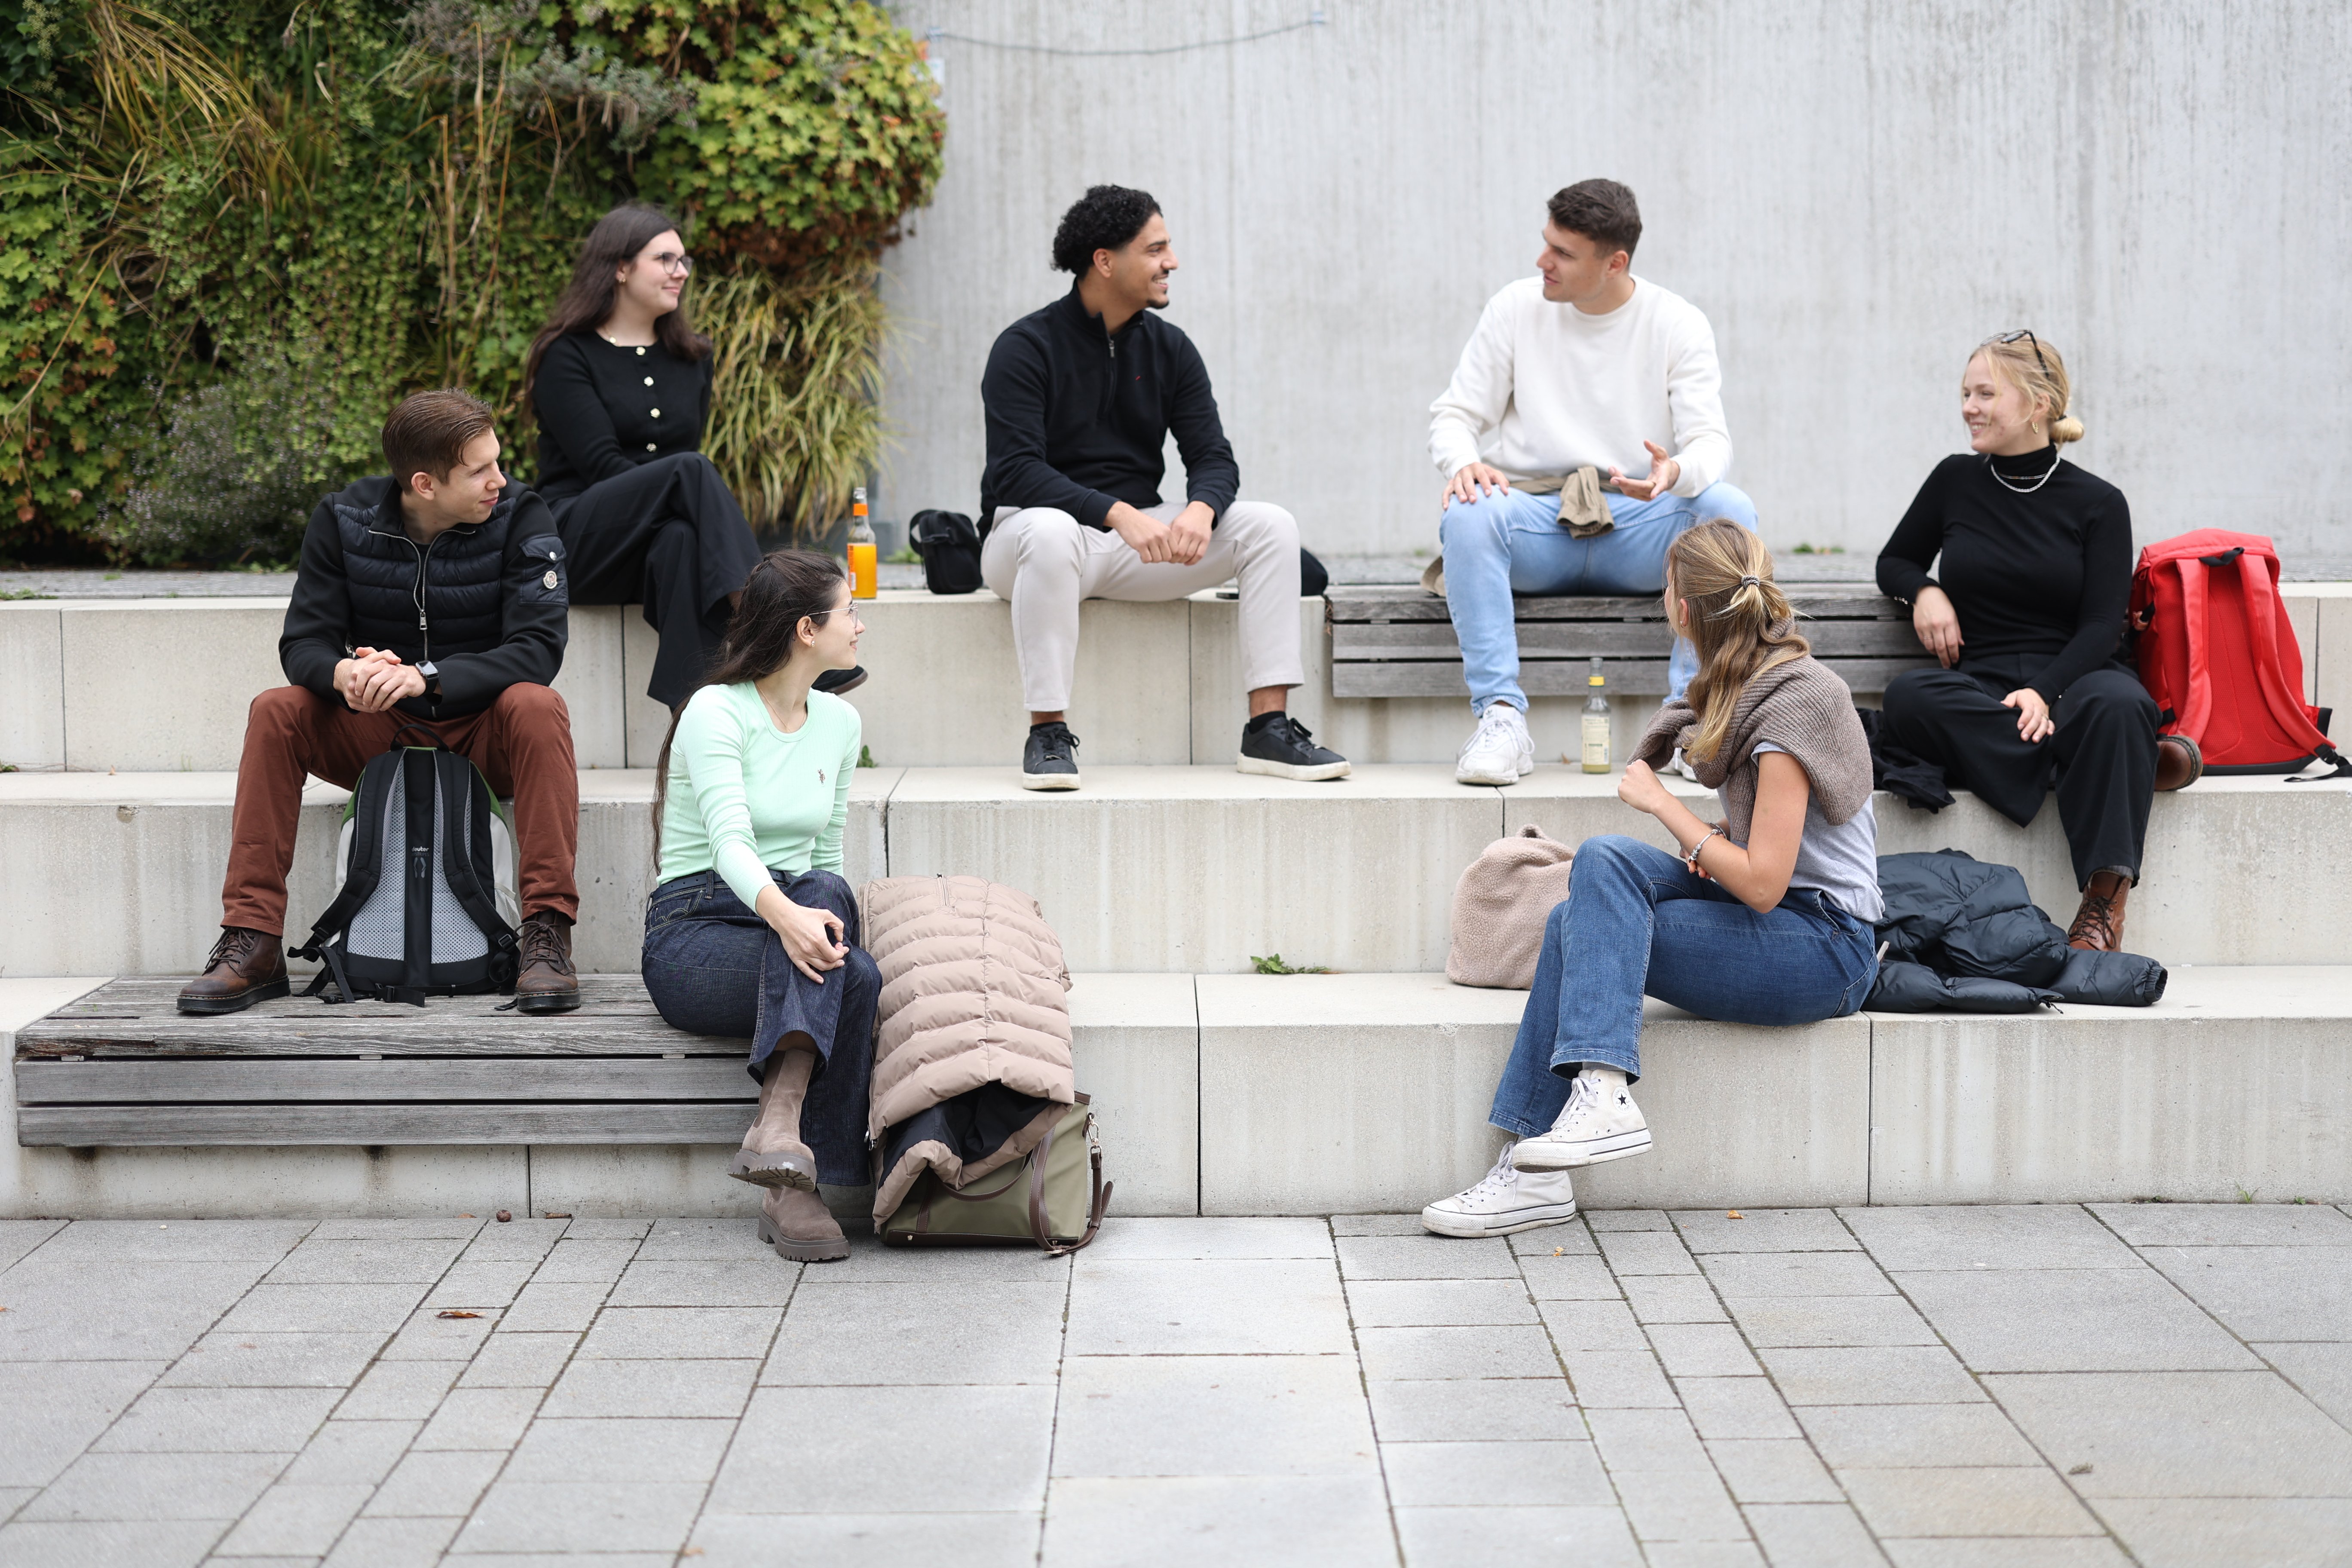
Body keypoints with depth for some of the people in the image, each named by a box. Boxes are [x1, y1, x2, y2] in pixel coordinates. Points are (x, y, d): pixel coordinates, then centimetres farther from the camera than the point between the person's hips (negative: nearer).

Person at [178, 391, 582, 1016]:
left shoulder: (519, 518, -12)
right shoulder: (343, 520, -5)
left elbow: (538, 648, -21)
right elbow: (303, 643, -9)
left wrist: (426, 676, -36)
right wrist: (345, 674, -34)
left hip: (482, 731, -2)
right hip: (375, 734, 2)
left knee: (537, 708, -33)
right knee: (275, 712, -22)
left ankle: (547, 935, -37)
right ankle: (253, 945, -22)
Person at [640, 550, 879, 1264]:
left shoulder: (839, 722, 12)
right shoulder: (716, 712, -9)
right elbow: (730, 840, -25)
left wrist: (824, 927, 1)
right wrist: (785, 914, -45)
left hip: (790, 914, 5)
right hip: (694, 931, -5)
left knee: (841, 934, -34)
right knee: (856, 980, -33)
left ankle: (777, 1127, -43)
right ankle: (790, 1171, -43)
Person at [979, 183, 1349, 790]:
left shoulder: (1169, 348, 7)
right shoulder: (1025, 347, -11)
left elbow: (1214, 458, 1)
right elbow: (1017, 471, -21)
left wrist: (1201, 509, -24)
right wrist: (1119, 515, -34)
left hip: (1139, 535, 5)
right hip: (1026, 530, -5)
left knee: (1270, 525, -14)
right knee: (1050, 531, -41)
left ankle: (1269, 729, -17)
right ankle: (1047, 734, -32)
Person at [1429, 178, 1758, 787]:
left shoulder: (1677, 324, 1)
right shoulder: (1516, 308, 3)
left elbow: (1710, 440, -7)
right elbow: (1455, 413, 5)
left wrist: (1676, 473, -33)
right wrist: (1463, 462, -21)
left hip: (1639, 531, 0)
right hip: (1534, 520, 0)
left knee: (1730, 510, -29)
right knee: (1467, 516, -34)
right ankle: (1501, 716, -31)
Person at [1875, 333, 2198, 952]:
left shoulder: (2099, 504, 5)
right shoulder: (1956, 481, 11)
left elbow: (2101, 625, -3)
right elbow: (1894, 561, 24)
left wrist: (2044, 691, -21)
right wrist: (1924, 592, 0)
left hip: (2073, 678, -2)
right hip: (1979, 686, 2)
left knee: (2118, 705, -38)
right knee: (1907, 696, -33)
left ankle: (2104, 904, -37)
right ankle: (2137, 761, -30)